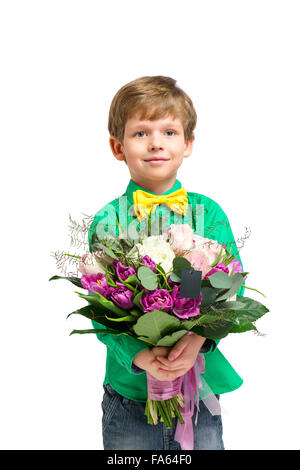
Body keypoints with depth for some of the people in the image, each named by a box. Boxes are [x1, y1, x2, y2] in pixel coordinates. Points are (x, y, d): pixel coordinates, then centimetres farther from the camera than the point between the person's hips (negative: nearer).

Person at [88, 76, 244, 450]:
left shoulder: (208, 213, 0)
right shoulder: (108, 221, -4)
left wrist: (199, 337, -24)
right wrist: (139, 355, -25)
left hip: (201, 382, 1)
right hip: (129, 392, -1)